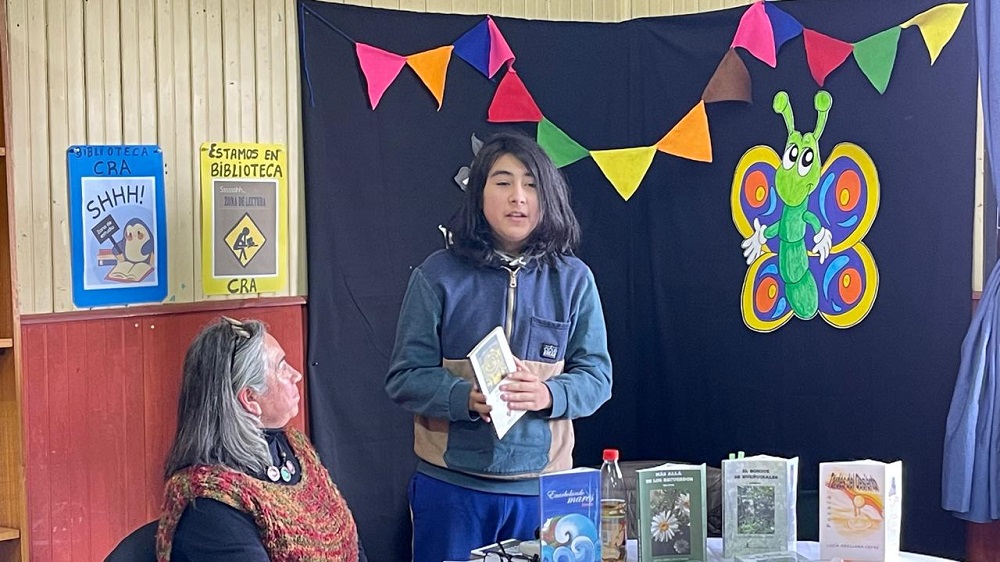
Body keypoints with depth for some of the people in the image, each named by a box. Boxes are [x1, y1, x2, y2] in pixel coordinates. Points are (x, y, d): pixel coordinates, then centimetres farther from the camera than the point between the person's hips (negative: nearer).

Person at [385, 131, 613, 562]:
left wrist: (548, 395, -19)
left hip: (542, 485, 2)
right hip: (451, 484, -1)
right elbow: (404, 377, -4)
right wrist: (465, 397, -23)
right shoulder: (438, 274, -3)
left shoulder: (573, 278, 2)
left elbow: (596, 376, 2)